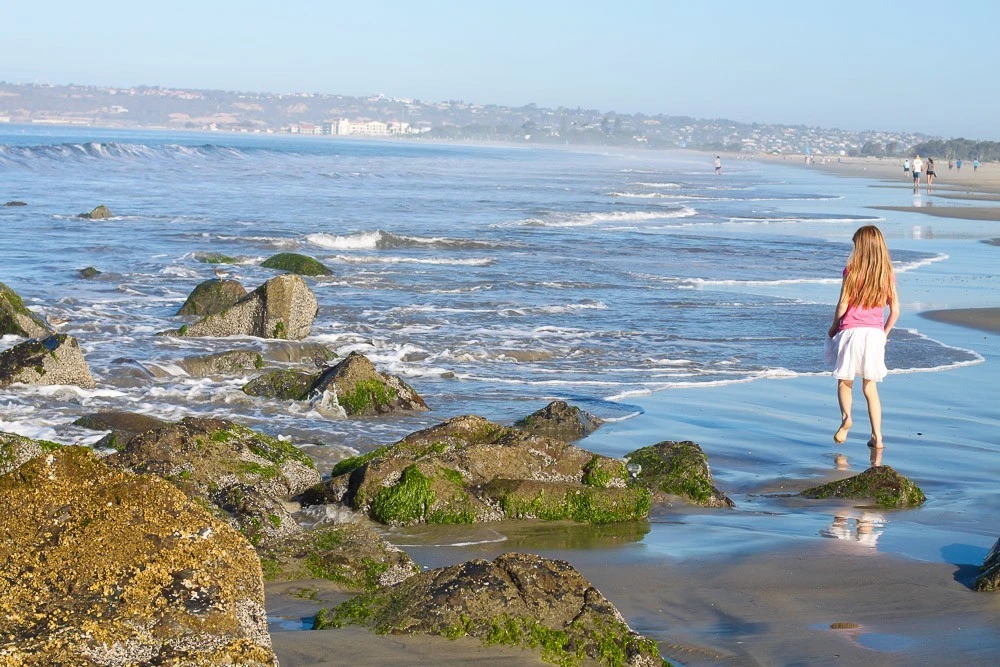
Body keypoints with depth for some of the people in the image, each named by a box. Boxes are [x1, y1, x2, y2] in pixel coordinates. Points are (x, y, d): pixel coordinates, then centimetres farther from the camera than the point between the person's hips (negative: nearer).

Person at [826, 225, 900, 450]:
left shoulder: (852, 270, -7)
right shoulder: (888, 274, 4)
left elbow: (842, 305, -8)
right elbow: (895, 311, 4)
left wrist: (833, 327, 8)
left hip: (852, 331, -3)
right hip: (875, 333, 3)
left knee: (845, 381, 12)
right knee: (870, 387, 12)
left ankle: (846, 416, -16)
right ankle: (877, 436, 6)